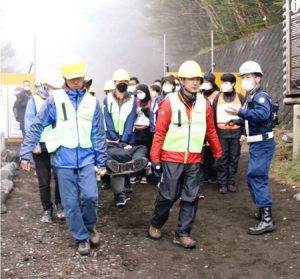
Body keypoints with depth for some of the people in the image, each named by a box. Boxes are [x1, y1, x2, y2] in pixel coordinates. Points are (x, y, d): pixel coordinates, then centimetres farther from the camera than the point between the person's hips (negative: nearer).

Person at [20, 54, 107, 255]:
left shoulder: (92, 102, 3)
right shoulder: (55, 100, -3)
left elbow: (99, 135, 7)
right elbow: (37, 127, -1)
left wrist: (102, 163, 7)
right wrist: (26, 153, -6)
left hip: (86, 158, 1)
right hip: (64, 160, -1)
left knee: (90, 196, -13)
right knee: (71, 203, 4)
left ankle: (90, 225, 17)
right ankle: (82, 238, 22)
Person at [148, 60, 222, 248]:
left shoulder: (204, 104, 4)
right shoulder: (170, 102, -7)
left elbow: (211, 131, 14)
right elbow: (160, 132, -6)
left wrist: (218, 153, 19)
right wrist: (155, 158, -6)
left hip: (194, 160, 4)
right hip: (172, 159, -4)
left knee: (191, 198, 5)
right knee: (168, 195, 4)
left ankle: (183, 233, 16)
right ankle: (156, 225, 28)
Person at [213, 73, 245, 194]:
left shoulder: (240, 97, 3)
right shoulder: (218, 97, 5)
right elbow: (213, 116, 5)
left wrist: (244, 133, -1)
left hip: (236, 132, 0)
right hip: (221, 132, 0)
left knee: (234, 159, 5)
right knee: (222, 159, 1)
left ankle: (231, 182, 15)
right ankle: (222, 183, 8)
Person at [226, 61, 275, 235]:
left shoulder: (261, 96, -15)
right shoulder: (252, 97, 16)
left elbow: (263, 114, -35)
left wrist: (240, 112, -40)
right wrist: (237, 121, 13)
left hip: (263, 144, -10)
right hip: (257, 144, 10)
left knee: (257, 178, -15)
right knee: (254, 177, 17)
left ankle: (267, 220, -16)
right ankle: (263, 209, 30)